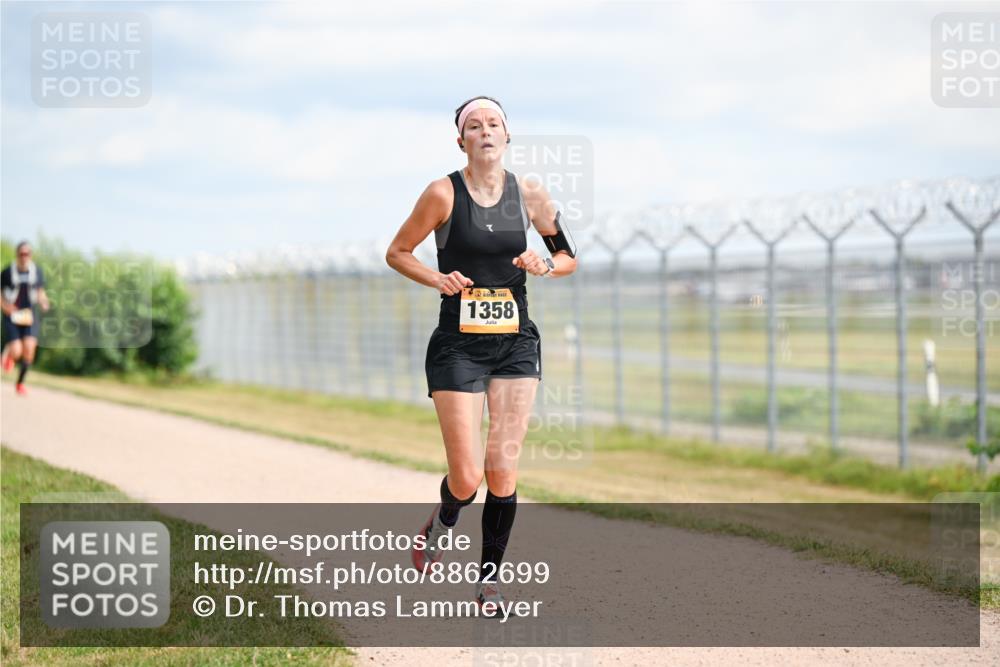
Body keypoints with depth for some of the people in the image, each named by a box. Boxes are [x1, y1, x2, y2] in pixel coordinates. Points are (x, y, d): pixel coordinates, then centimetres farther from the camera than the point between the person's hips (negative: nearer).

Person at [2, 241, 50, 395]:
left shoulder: (37, 271, 1)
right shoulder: (7, 272, -6)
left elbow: (41, 292, 12)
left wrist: (43, 301, -9)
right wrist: (4, 305, -15)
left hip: (29, 315, 2)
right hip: (12, 316, -2)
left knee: (29, 348, -16)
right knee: (16, 352, -15)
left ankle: (20, 382, 4)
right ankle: (8, 354, 26)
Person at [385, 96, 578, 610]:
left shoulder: (529, 195, 3)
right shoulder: (444, 194, -6)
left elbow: (569, 258, 14)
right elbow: (397, 252, 3)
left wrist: (544, 265, -7)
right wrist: (438, 279, -13)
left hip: (516, 345, 2)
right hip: (458, 347, -2)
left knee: (503, 468, -4)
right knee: (467, 477, -6)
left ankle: (489, 577, 12)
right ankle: (439, 529, 29)